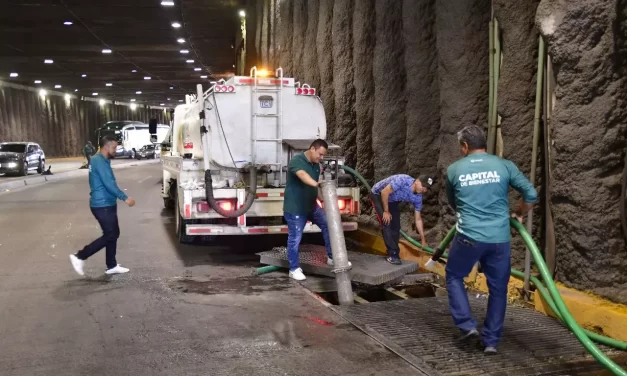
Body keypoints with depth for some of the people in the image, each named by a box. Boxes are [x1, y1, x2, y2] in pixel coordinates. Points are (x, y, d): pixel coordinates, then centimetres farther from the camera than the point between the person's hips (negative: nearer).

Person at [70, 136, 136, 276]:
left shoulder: (100, 160, 14)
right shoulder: (100, 162, -18)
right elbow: (109, 184, -25)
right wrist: (125, 198, -22)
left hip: (106, 204, 10)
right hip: (103, 205, -10)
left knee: (113, 234, 13)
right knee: (109, 235, -5)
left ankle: (112, 266, 19)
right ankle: (80, 257, 2)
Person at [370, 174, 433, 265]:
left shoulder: (417, 198, -14)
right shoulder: (403, 180, -36)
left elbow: (418, 219, -5)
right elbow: (384, 192, -31)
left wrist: (423, 240, -5)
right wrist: (386, 211, -23)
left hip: (392, 200, 7)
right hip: (378, 195, -7)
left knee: (396, 226, 2)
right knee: (387, 224, -17)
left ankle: (394, 253, 14)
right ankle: (392, 254, -13)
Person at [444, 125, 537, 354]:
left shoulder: (454, 170, 5)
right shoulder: (504, 166, 4)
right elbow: (531, 194, 3)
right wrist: (518, 214, 21)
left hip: (469, 236, -1)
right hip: (500, 238, 1)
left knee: (454, 276, 21)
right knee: (498, 288, 15)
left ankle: (467, 325, 10)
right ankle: (491, 341, 19)